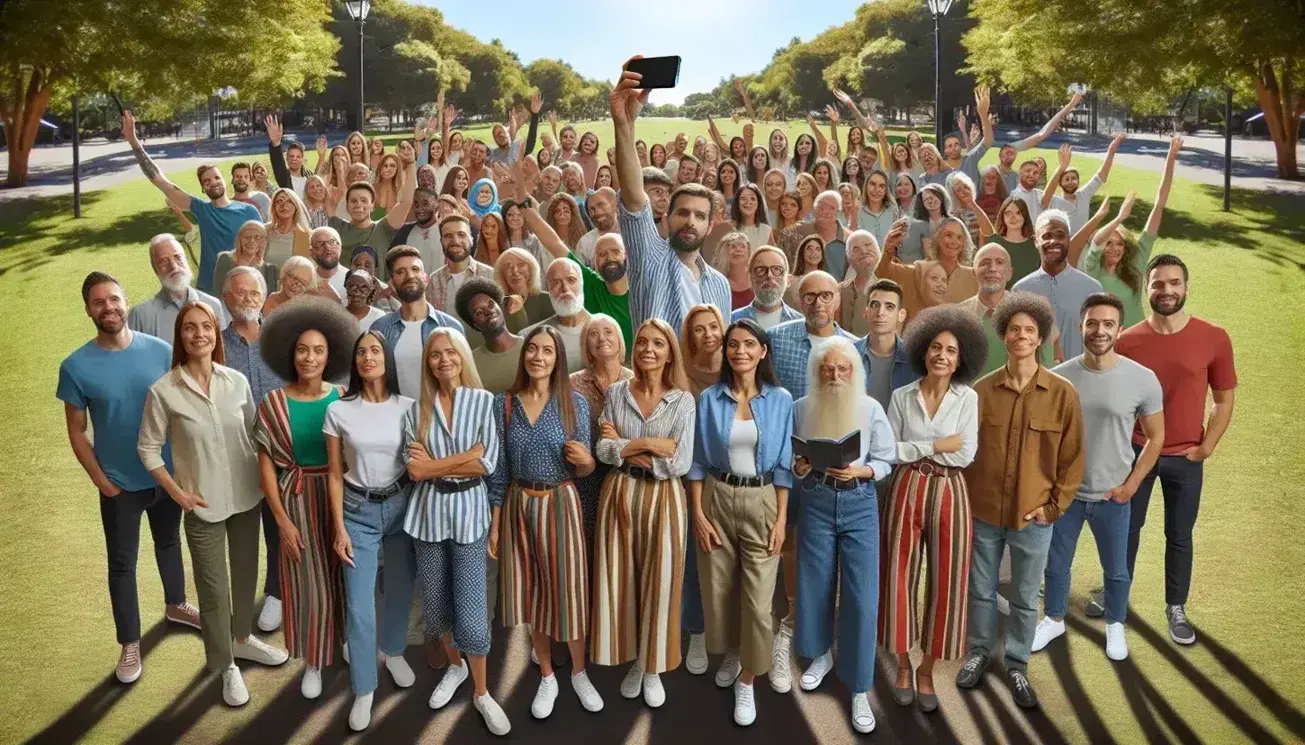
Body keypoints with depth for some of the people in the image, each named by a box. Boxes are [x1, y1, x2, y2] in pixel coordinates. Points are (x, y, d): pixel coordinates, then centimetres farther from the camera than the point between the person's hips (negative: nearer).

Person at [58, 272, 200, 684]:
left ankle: (176, 605, 47)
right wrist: (100, 480, -8)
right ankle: (129, 643, 24)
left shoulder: (161, 350, -10)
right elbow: (76, 430, -5)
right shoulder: (76, 366, -13)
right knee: (122, 564, 9)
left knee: (169, 542, 23)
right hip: (120, 484, -2)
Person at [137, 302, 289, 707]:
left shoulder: (238, 381, -3)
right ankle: (226, 666, 26)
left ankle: (244, 639, 44)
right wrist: (178, 493, -12)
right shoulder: (163, 391, -13)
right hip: (204, 505, -3)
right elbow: (148, 448, -5)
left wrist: (264, 475, 2)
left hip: (247, 496, 4)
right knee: (213, 587, 7)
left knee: (246, 572, 20)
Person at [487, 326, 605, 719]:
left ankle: (579, 673, 26)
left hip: (561, 504, -1)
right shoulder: (504, 403, -1)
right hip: (519, 506, 2)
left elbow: (583, 470, 0)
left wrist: (585, 460, -24)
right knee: (531, 590, 10)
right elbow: (498, 467, 2)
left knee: (567, 589, 4)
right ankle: (547, 678, 27)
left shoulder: (575, 403, -4)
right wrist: (494, 523, 1)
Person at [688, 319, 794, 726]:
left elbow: (783, 464, 0)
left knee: (757, 598, -3)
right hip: (717, 499, 1)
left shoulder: (780, 400, -2)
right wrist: (697, 513, -5)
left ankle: (747, 681, 15)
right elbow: (697, 460, 1)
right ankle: (730, 654, 39)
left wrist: (781, 518, -5)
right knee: (719, 589, 11)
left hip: (762, 502, -1)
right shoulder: (709, 399, -2)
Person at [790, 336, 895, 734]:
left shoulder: (872, 409, -4)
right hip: (816, 504, 2)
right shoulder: (801, 408, -1)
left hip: (859, 505, -1)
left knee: (861, 597, -3)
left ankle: (859, 689, 9)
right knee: (816, 586, 13)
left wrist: (859, 470, -19)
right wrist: (798, 467, -15)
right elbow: (789, 458, 6)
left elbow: (884, 462, -1)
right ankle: (821, 655, 40)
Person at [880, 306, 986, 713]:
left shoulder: (968, 398, -1)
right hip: (907, 490, 0)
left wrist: (914, 448, -7)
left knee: (945, 581, 4)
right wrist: (934, 445, -11)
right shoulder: (901, 397, 2)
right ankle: (903, 664, 21)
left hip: (949, 493, 0)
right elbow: (888, 451, -4)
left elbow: (966, 455, -8)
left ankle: (927, 669, 19)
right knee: (902, 577, 4)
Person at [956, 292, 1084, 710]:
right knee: (981, 590, 16)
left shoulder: (1063, 394, -7)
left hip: (1033, 516, -1)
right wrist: (967, 498, -2)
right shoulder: (982, 390, -4)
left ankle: (1017, 665, 31)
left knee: (1025, 598, 13)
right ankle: (979, 653, 36)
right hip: (983, 511, 1)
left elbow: (1072, 458, -1)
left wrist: (1055, 506, -4)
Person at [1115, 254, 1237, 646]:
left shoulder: (1214, 338, -8)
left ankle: (1176, 609, 29)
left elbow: (1224, 400, 1)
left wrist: (1205, 448, -5)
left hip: (1185, 459, 0)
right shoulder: (1127, 341, -8)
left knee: (1179, 536, 12)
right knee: (1126, 528, 14)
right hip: (1135, 452, 0)